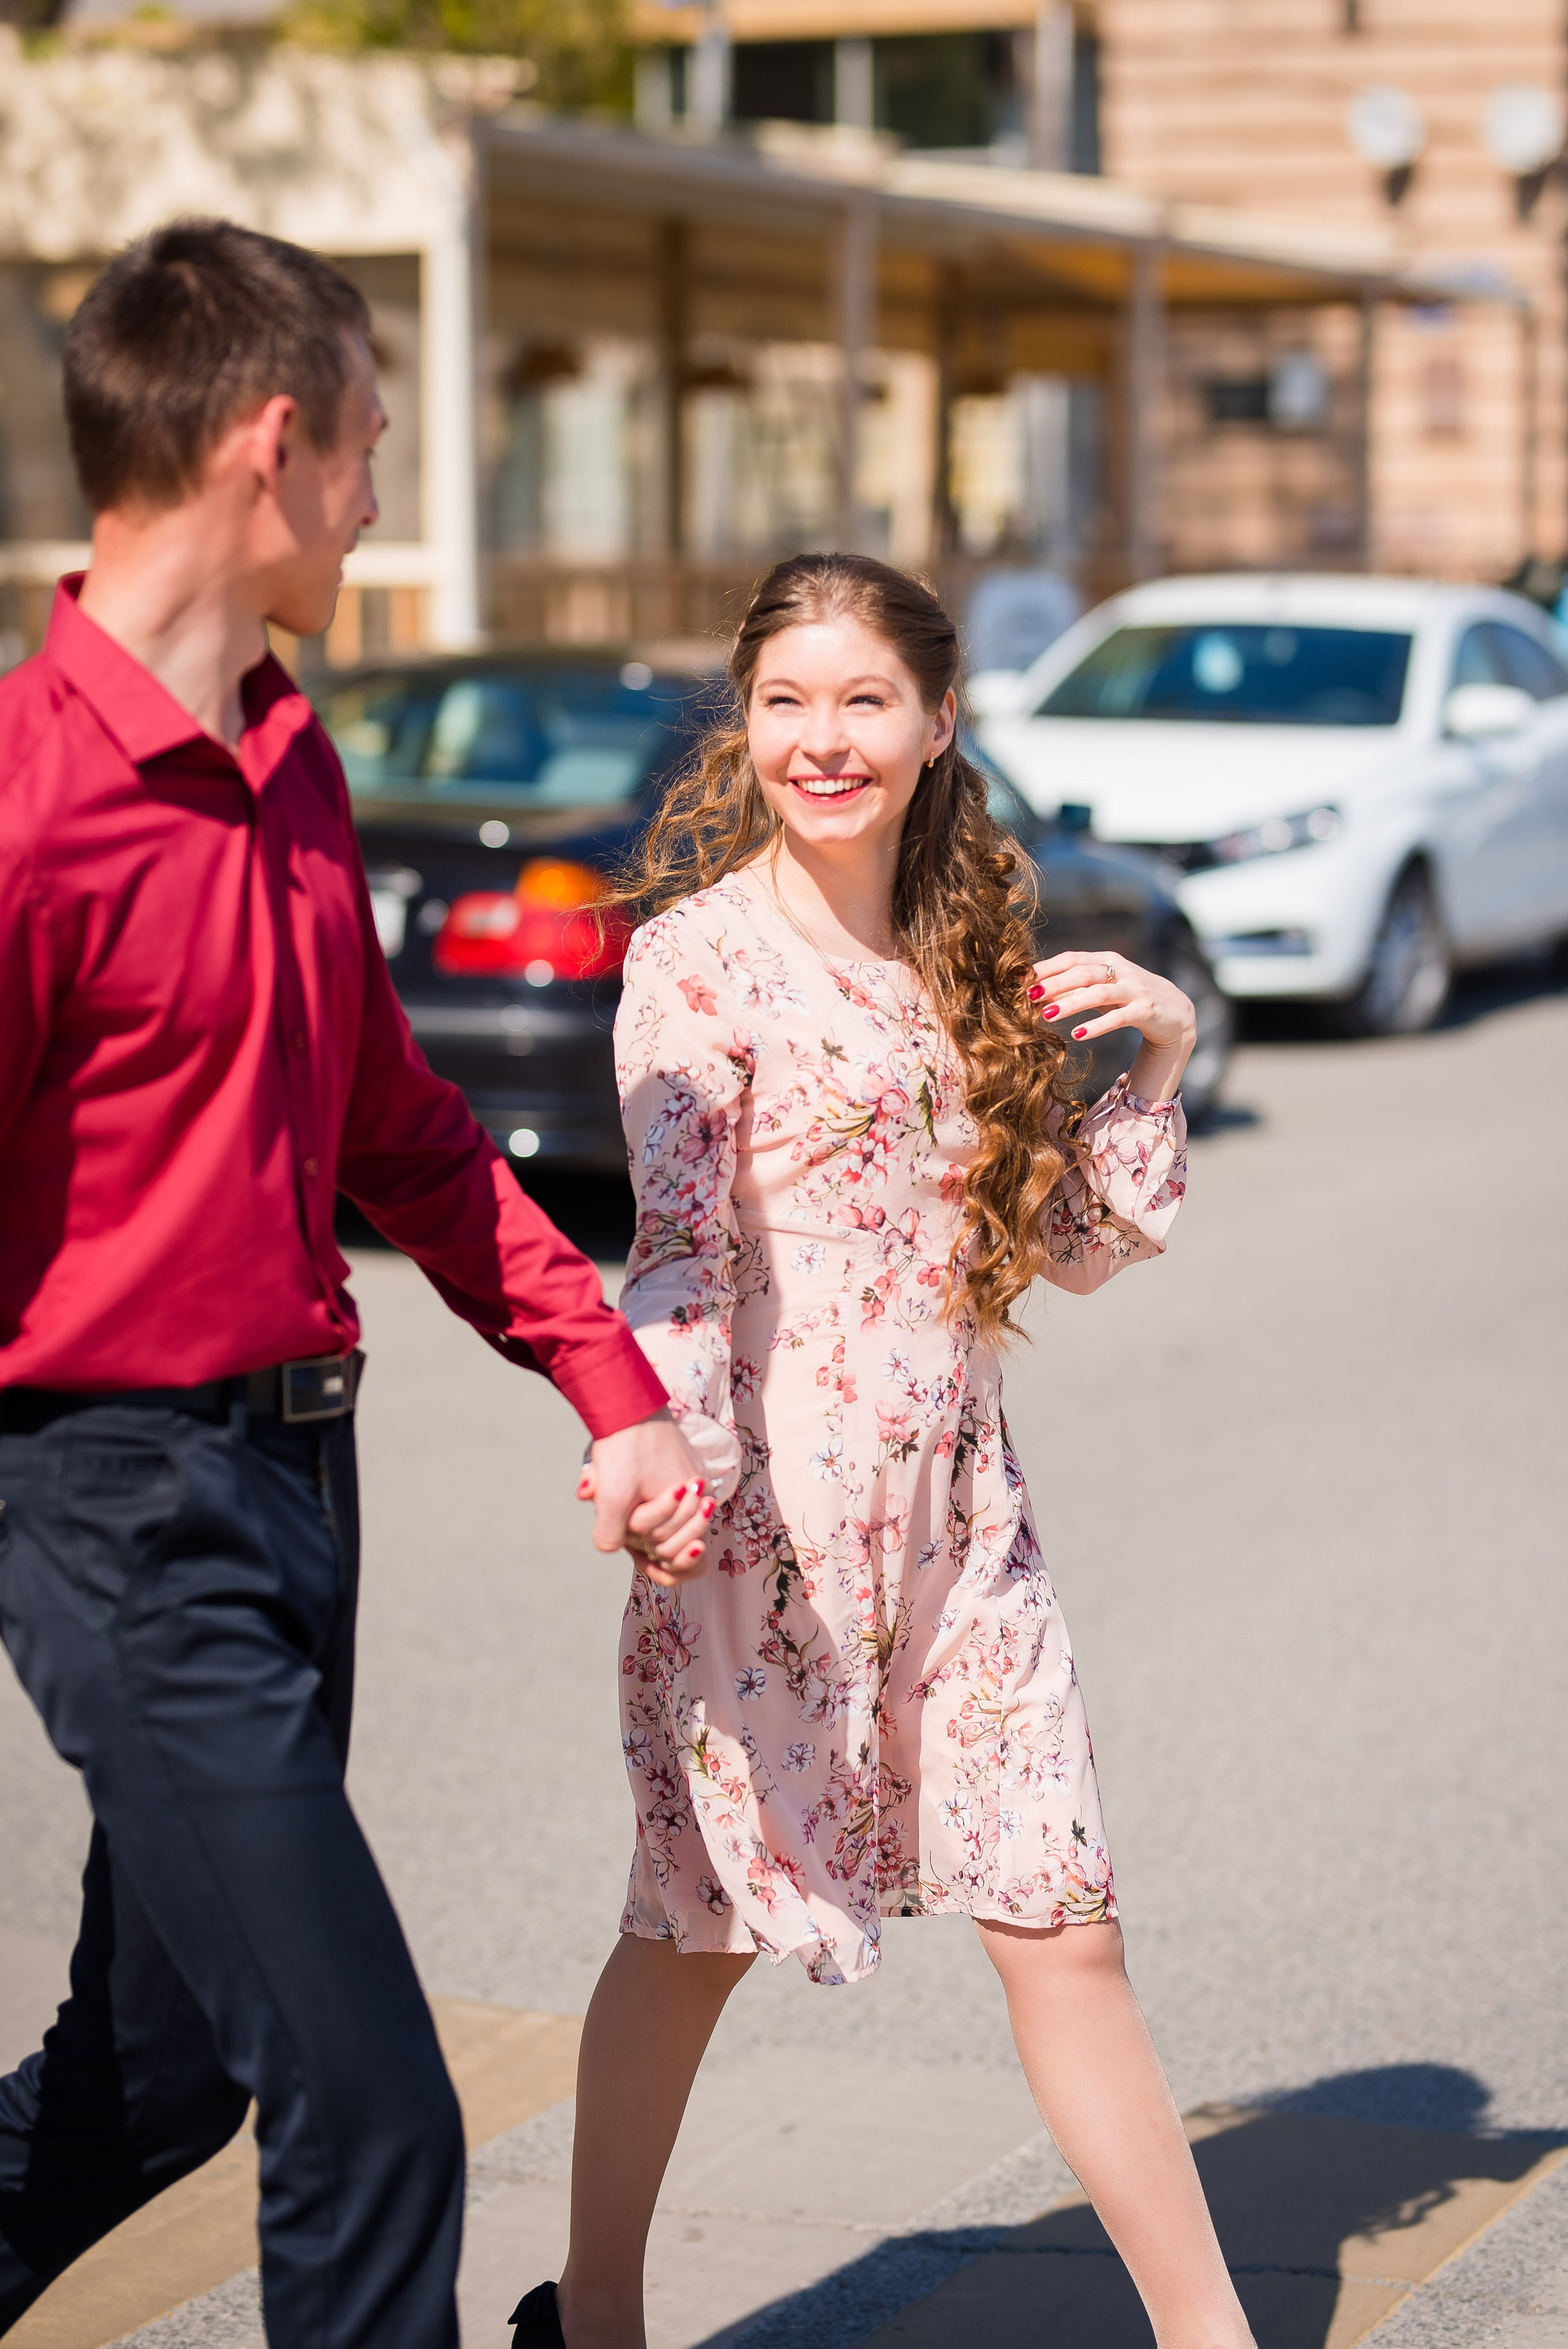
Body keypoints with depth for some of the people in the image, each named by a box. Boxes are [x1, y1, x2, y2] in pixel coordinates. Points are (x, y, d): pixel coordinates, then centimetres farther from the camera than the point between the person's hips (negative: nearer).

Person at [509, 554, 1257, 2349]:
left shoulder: (960, 959, 13)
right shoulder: (702, 955, -7)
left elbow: (1076, 1246, 17)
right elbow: (678, 1243, -15)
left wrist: (1160, 1056, 4)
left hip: (956, 1504, 6)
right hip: (771, 1506, -5)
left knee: (1062, 1927, 7)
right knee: (698, 1924, 6)